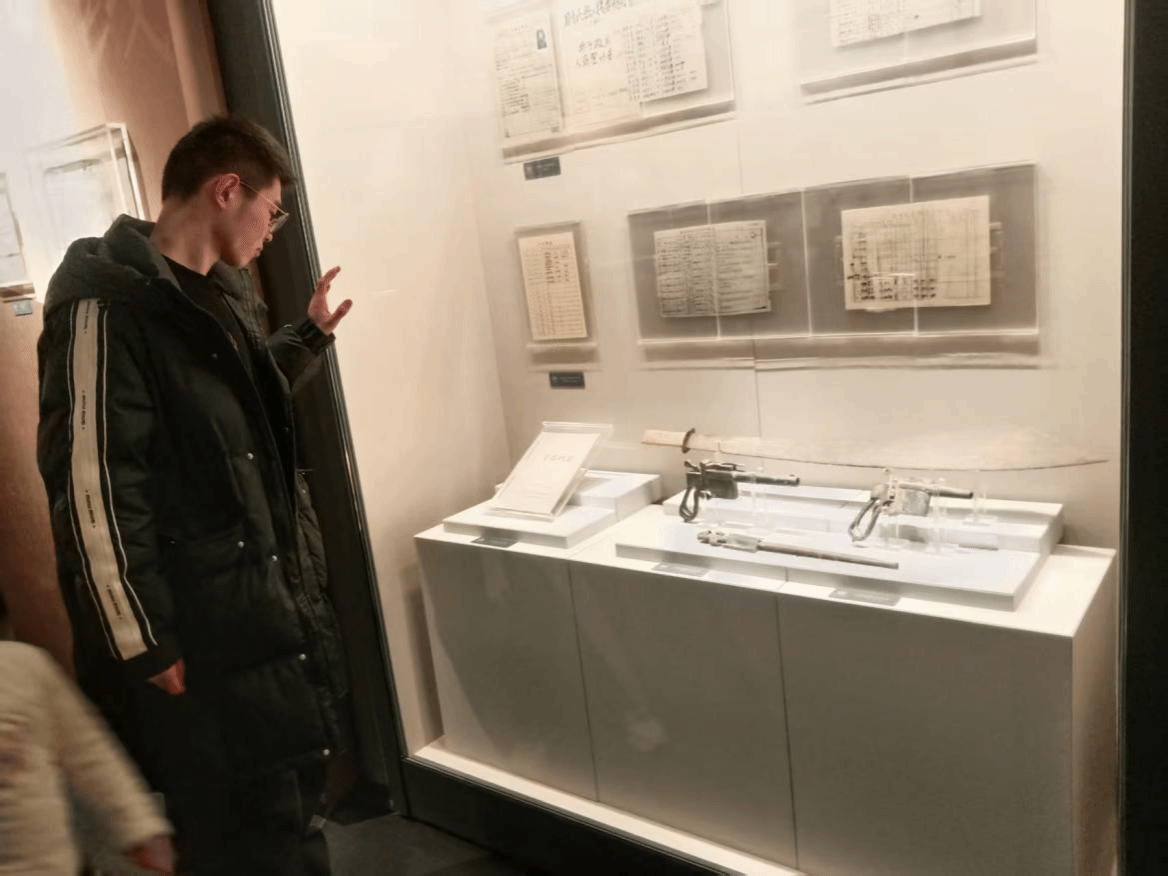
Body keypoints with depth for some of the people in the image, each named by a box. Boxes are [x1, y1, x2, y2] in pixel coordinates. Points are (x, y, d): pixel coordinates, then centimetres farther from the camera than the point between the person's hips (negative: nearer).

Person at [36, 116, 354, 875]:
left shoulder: (217, 294, 12)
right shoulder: (108, 306, -18)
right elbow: (93, 489, -21)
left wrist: (309, 337, 25)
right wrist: (142, 643, -18)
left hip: (280, 608, 9)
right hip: (201, 643, -9)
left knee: (296, 807, 22)